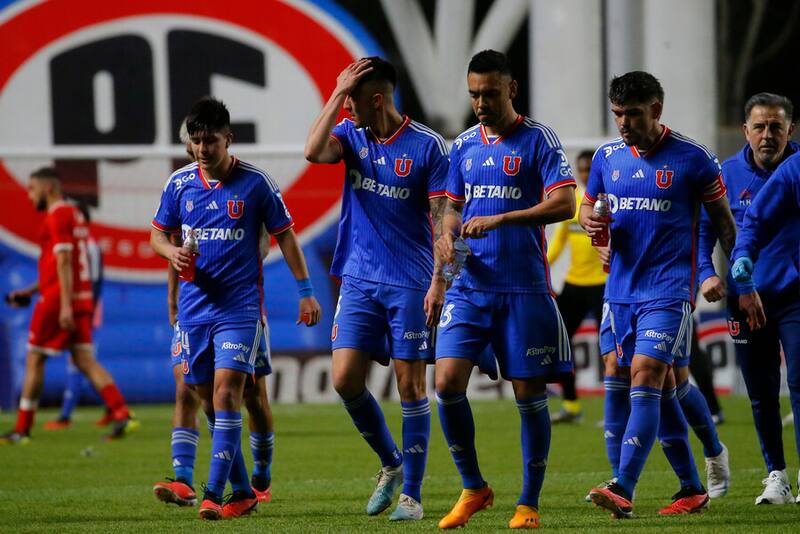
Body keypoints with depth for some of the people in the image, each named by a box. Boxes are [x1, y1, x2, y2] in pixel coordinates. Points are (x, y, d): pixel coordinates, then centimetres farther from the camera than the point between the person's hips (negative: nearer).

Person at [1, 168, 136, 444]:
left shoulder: (58, 215, -10)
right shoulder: (75, 215, 20)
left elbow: (64, 262, -18)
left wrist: (65, 305, -23)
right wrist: (31, 291, 26)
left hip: (58, 299, -9)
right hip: (82, 298, 9)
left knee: (34, 360, 1)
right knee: (85, 361, 3)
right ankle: (122, 415, -12)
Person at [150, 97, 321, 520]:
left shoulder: (255, 182, -3)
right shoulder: (179, 183, 5)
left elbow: (285, 235, 4)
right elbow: (157, 234, 16)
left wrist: (305, 292, 2)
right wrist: (173, 253, -7)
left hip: (240, 306, -4)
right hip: (194, 306, 4)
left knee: (226, 390, -16)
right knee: (209, 398, 6)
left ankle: (214, 493, -20)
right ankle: (243, 491, 16)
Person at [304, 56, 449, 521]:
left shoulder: (428, 146, -7)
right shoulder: (351, 135, 5)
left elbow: (443, 219, -8)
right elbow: (314, 152, -16)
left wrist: (439, 283, -15)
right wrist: (337, 94, -15)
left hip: (410, 283, -4)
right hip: (360, 279, 4)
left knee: (411, 385, -2)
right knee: (346, 379, -2)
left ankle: (412, 494, 5)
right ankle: (391, 464, 20)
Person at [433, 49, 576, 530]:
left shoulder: (539, 140, -4)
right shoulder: (463, 146, 12)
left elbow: (564, 204, -14)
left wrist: (499, 220, -21)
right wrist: (448, 238, 0)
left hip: (525, 290, -4)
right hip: (470, 287, 4)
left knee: (529, 394, 0)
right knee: (447, 382, -10)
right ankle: (474, 488, 8)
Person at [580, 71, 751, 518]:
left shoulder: (692, 158, -5)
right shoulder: (607, 157, 8)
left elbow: (724, 221, 3)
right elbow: (587, 208, 19)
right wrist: (592, 222, -6)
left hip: (669, 289, -5)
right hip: (622, 290, 6)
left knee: (645, 378, -18)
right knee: (661, 389, 10)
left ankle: (623, 490, -26)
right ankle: (692, 489, 20)